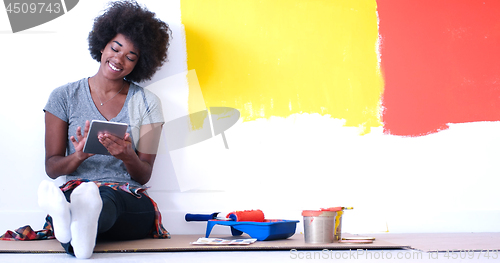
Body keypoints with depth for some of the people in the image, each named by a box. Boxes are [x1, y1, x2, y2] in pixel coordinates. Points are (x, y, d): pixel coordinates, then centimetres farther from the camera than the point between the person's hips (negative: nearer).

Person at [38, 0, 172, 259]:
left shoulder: (147, 103, 12)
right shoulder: (64, 97, 11)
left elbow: (144, 175, 6)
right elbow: (52, 167, 6)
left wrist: (128, 157, -18)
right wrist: (79, 156, -17)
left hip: (131, 202, 0)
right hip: (75, 190, 0)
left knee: (109, 198, -38)